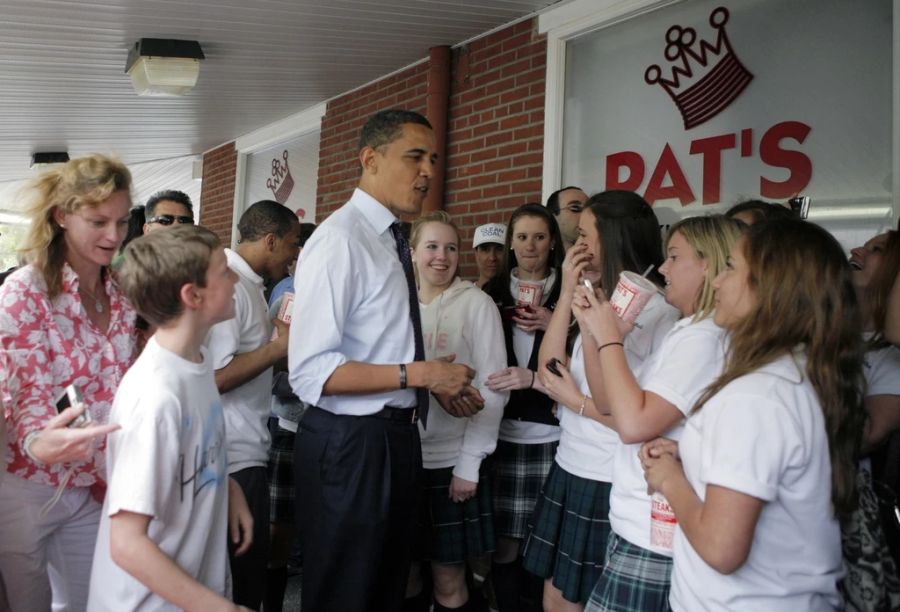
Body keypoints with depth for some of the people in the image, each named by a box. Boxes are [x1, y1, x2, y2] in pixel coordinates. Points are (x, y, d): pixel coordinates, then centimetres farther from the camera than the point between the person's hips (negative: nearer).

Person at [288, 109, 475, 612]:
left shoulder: (394, 240, 9)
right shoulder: (340, 238, -19)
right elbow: (312, 371, -26)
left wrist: (437, 380, 3)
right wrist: (419, 374, -24)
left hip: (398, 437, 9)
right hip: (350, 445, -9)